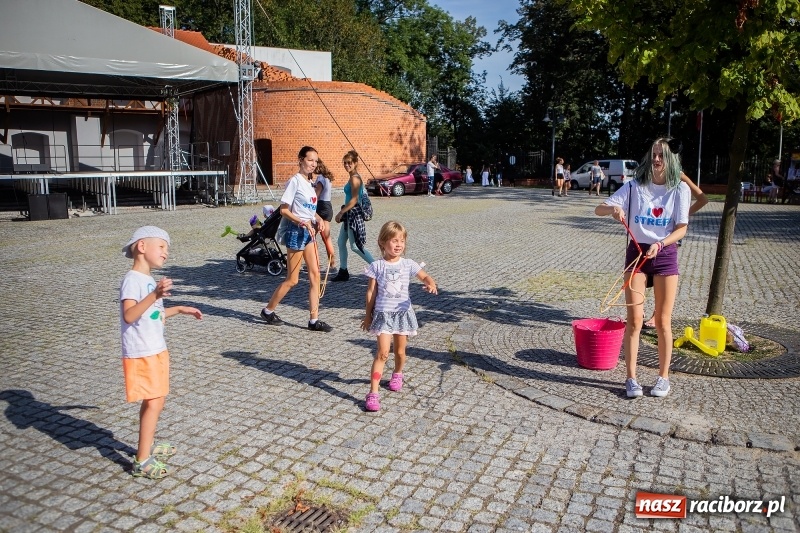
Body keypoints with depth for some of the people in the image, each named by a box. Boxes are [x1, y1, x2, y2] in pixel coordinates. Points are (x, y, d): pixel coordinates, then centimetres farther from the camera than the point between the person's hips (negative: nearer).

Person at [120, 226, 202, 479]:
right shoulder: (132, 279, -17)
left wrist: (179, 310, 21)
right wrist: (154, 295, -42)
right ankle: (142, 461, -1)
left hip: (156, 351, 9)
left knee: (152, 402, 18)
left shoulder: (148, 280, 13)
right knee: (153, 403, -8)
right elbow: (129, 315, -32)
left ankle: (148, 445, 34)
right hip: (141, 354, -9)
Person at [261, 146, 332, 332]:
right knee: (292, 279, 0)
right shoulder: (295, 181, -12)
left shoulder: (309, 183, 13)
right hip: (296, 231, -8)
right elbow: (284, 210, -15)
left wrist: (319, 219, 3)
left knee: (315, 275, 4)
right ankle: (268, 310, 20)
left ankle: (314, 320, 9)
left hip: (309, 231, 8)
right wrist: (303, 223, -24)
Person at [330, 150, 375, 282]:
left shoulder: (354, 178, -16)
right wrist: (342, 212, 18)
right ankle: (343, 272, 22)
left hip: (353, 213, -10)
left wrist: (341, 212, -18)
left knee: (355, 246, -6)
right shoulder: (353, 178, 13)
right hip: (349, 214, 10)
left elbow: (354, 199, -22)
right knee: (341, 242, 14)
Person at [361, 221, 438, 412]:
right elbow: (371, 292, 1)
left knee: (400, 351, 15)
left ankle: (397, 374, 47)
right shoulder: (377, 266, -4)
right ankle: (373, 393, -10)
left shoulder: (408, 264, 1)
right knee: (382, 353, -12)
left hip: (403, 312, 3)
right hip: (383, 314, -3)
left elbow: (425, 276, 0)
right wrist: (368, 315, 4)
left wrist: (431, 284, -25)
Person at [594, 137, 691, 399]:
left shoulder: (680, 189, -2)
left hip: (665, 254, 0)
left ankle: (663, 377, 21)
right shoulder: (635, 186, -1)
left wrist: (659, 244, -23)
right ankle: (631, 378, 9)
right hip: (636, 252, 0)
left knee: (662, 322, 6)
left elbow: (681, 228, -5)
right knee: (634, 321, -1)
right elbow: (598, 209, -4)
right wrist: (613, 208, -27)